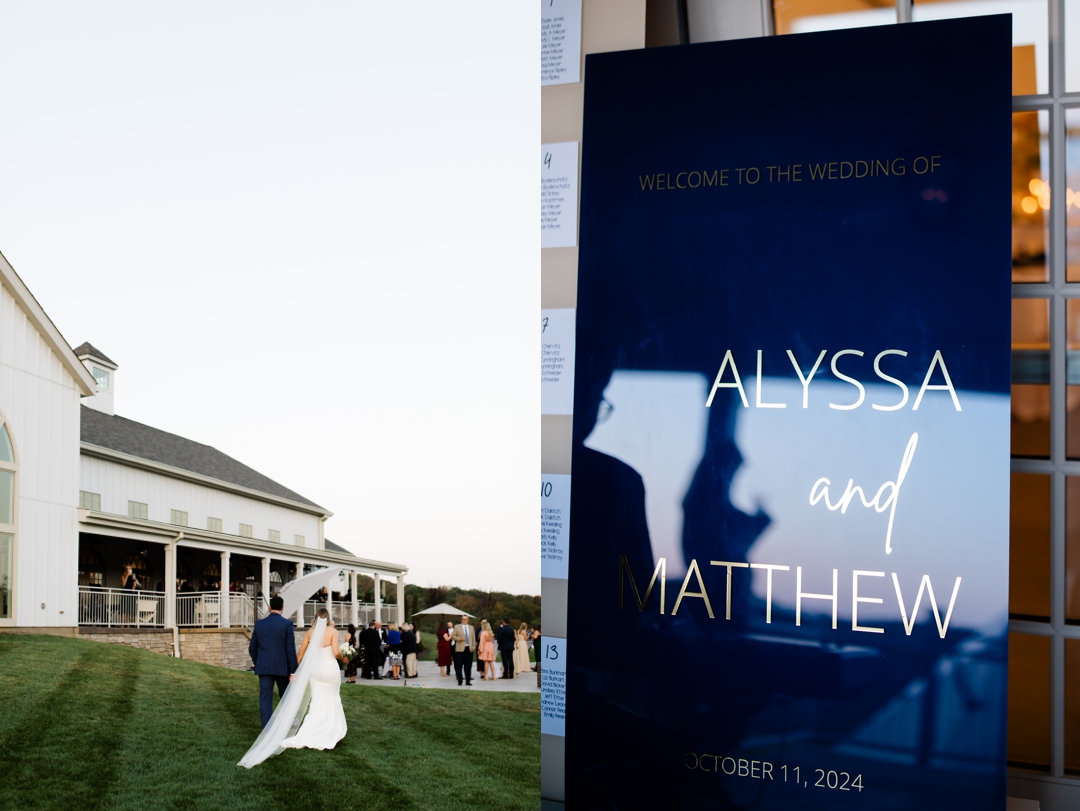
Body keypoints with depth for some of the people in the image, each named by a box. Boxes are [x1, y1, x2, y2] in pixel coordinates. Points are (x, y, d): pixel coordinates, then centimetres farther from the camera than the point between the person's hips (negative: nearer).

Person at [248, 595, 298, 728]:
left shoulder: (259, 624, 4)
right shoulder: (287, 624, -7)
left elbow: (252, 648, 8)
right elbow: (291, 649, -9)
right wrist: (293, 670, -5)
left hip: (264, 667, 2)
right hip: (282, 667, -2)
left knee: (265, 698, 2)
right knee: (286, 697, 14)